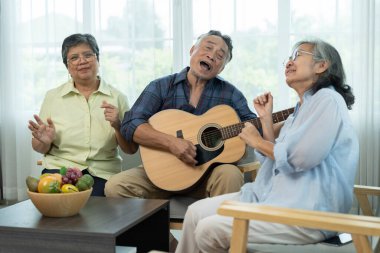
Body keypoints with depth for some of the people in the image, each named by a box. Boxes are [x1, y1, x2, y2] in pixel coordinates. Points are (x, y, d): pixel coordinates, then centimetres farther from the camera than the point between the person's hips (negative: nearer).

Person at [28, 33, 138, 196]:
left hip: (102, 173, 0)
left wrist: (118, 126, -12)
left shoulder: (117, 97, 6)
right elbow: (38, 147, 11)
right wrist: (45, 142, -12)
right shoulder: (53, 96, 8)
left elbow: (131, 149, 7)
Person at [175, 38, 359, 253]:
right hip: (276, 196, 10)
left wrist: (256, 141, -6)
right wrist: (266, 119, 11)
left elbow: (298, 158, -22)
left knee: (208, 230, -17)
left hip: (307, 213, -10)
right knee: (196, 212, 3)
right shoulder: (301, 109, 20)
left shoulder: (327, 99, -10)